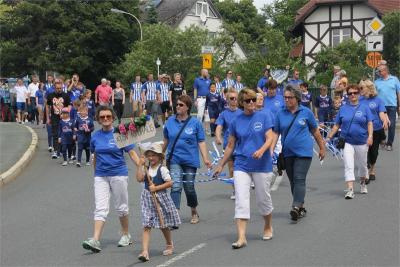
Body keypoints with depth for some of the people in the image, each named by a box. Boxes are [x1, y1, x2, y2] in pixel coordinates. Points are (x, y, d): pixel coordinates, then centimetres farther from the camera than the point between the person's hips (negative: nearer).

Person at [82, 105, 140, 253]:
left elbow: (132, 153, -5)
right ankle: (95, 240, -14)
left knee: (121, 207, 10)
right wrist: (95, 172, 21)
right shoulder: (95, 136, 4)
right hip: (101, 176, 2)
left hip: (119, 174, -2)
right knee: (100, 209, -6)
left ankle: (126, 235, 28)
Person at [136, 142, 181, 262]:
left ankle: (170, 245, 38)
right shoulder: (146, 169, 4)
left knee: (163, 225, 13)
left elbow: (170, 183, -14)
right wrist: (140, 165, -12)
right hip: (148, 199, 3)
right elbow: (139, 179, -10)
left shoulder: (162, 169, -10)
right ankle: (145, 251, -14)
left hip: (160, 198, -3)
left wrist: (156, 188, -19)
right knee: (146, 226, -7)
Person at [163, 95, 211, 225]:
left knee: (189, 188, 7)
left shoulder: (195, 123, -3)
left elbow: (201, 142, -3)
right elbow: (166, 140, 15)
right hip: (174, 160, 1)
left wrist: (205, 159, -11)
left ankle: (194, 212, 32)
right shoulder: (170, 121, 3)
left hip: (190, 160, -1)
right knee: (175, 187, -12)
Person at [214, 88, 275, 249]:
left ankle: (268, 227, 36)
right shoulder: (236, 121, 5)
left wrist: (262, 150, -27)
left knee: (263, 199, 11)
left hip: (262, 165, -1)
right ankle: (241, 237, -10)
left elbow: (270, 138, -7)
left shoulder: (264, 117, -1)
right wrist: (221, 165, 14)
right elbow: (230, 145, 12)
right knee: (241, 201, -8)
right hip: (241, 165, 1)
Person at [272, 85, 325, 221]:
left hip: (303, 152, -4)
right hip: (287, 153, 4)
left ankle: (296, 207, -22)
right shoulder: (280, 114, 4)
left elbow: (315, 131, 9)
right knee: (293, 181, 10)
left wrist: (322, 148, 13)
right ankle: (301, 207, 23)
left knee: (299, 179, -14)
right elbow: (275, 133, 4)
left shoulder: (306, 112, -1)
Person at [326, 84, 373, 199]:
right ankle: (350, 190, -15)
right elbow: (337, 125, 8)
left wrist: (370, 136, -16)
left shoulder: (364, 108, 2)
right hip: (347, 141, 0)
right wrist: (329, 137, 2)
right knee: (348, 166, -11)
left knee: (362, 165, 16)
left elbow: (370, 123, -2)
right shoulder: (343, 108, 5)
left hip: (361, 142, 0)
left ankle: (363, 183, 41)